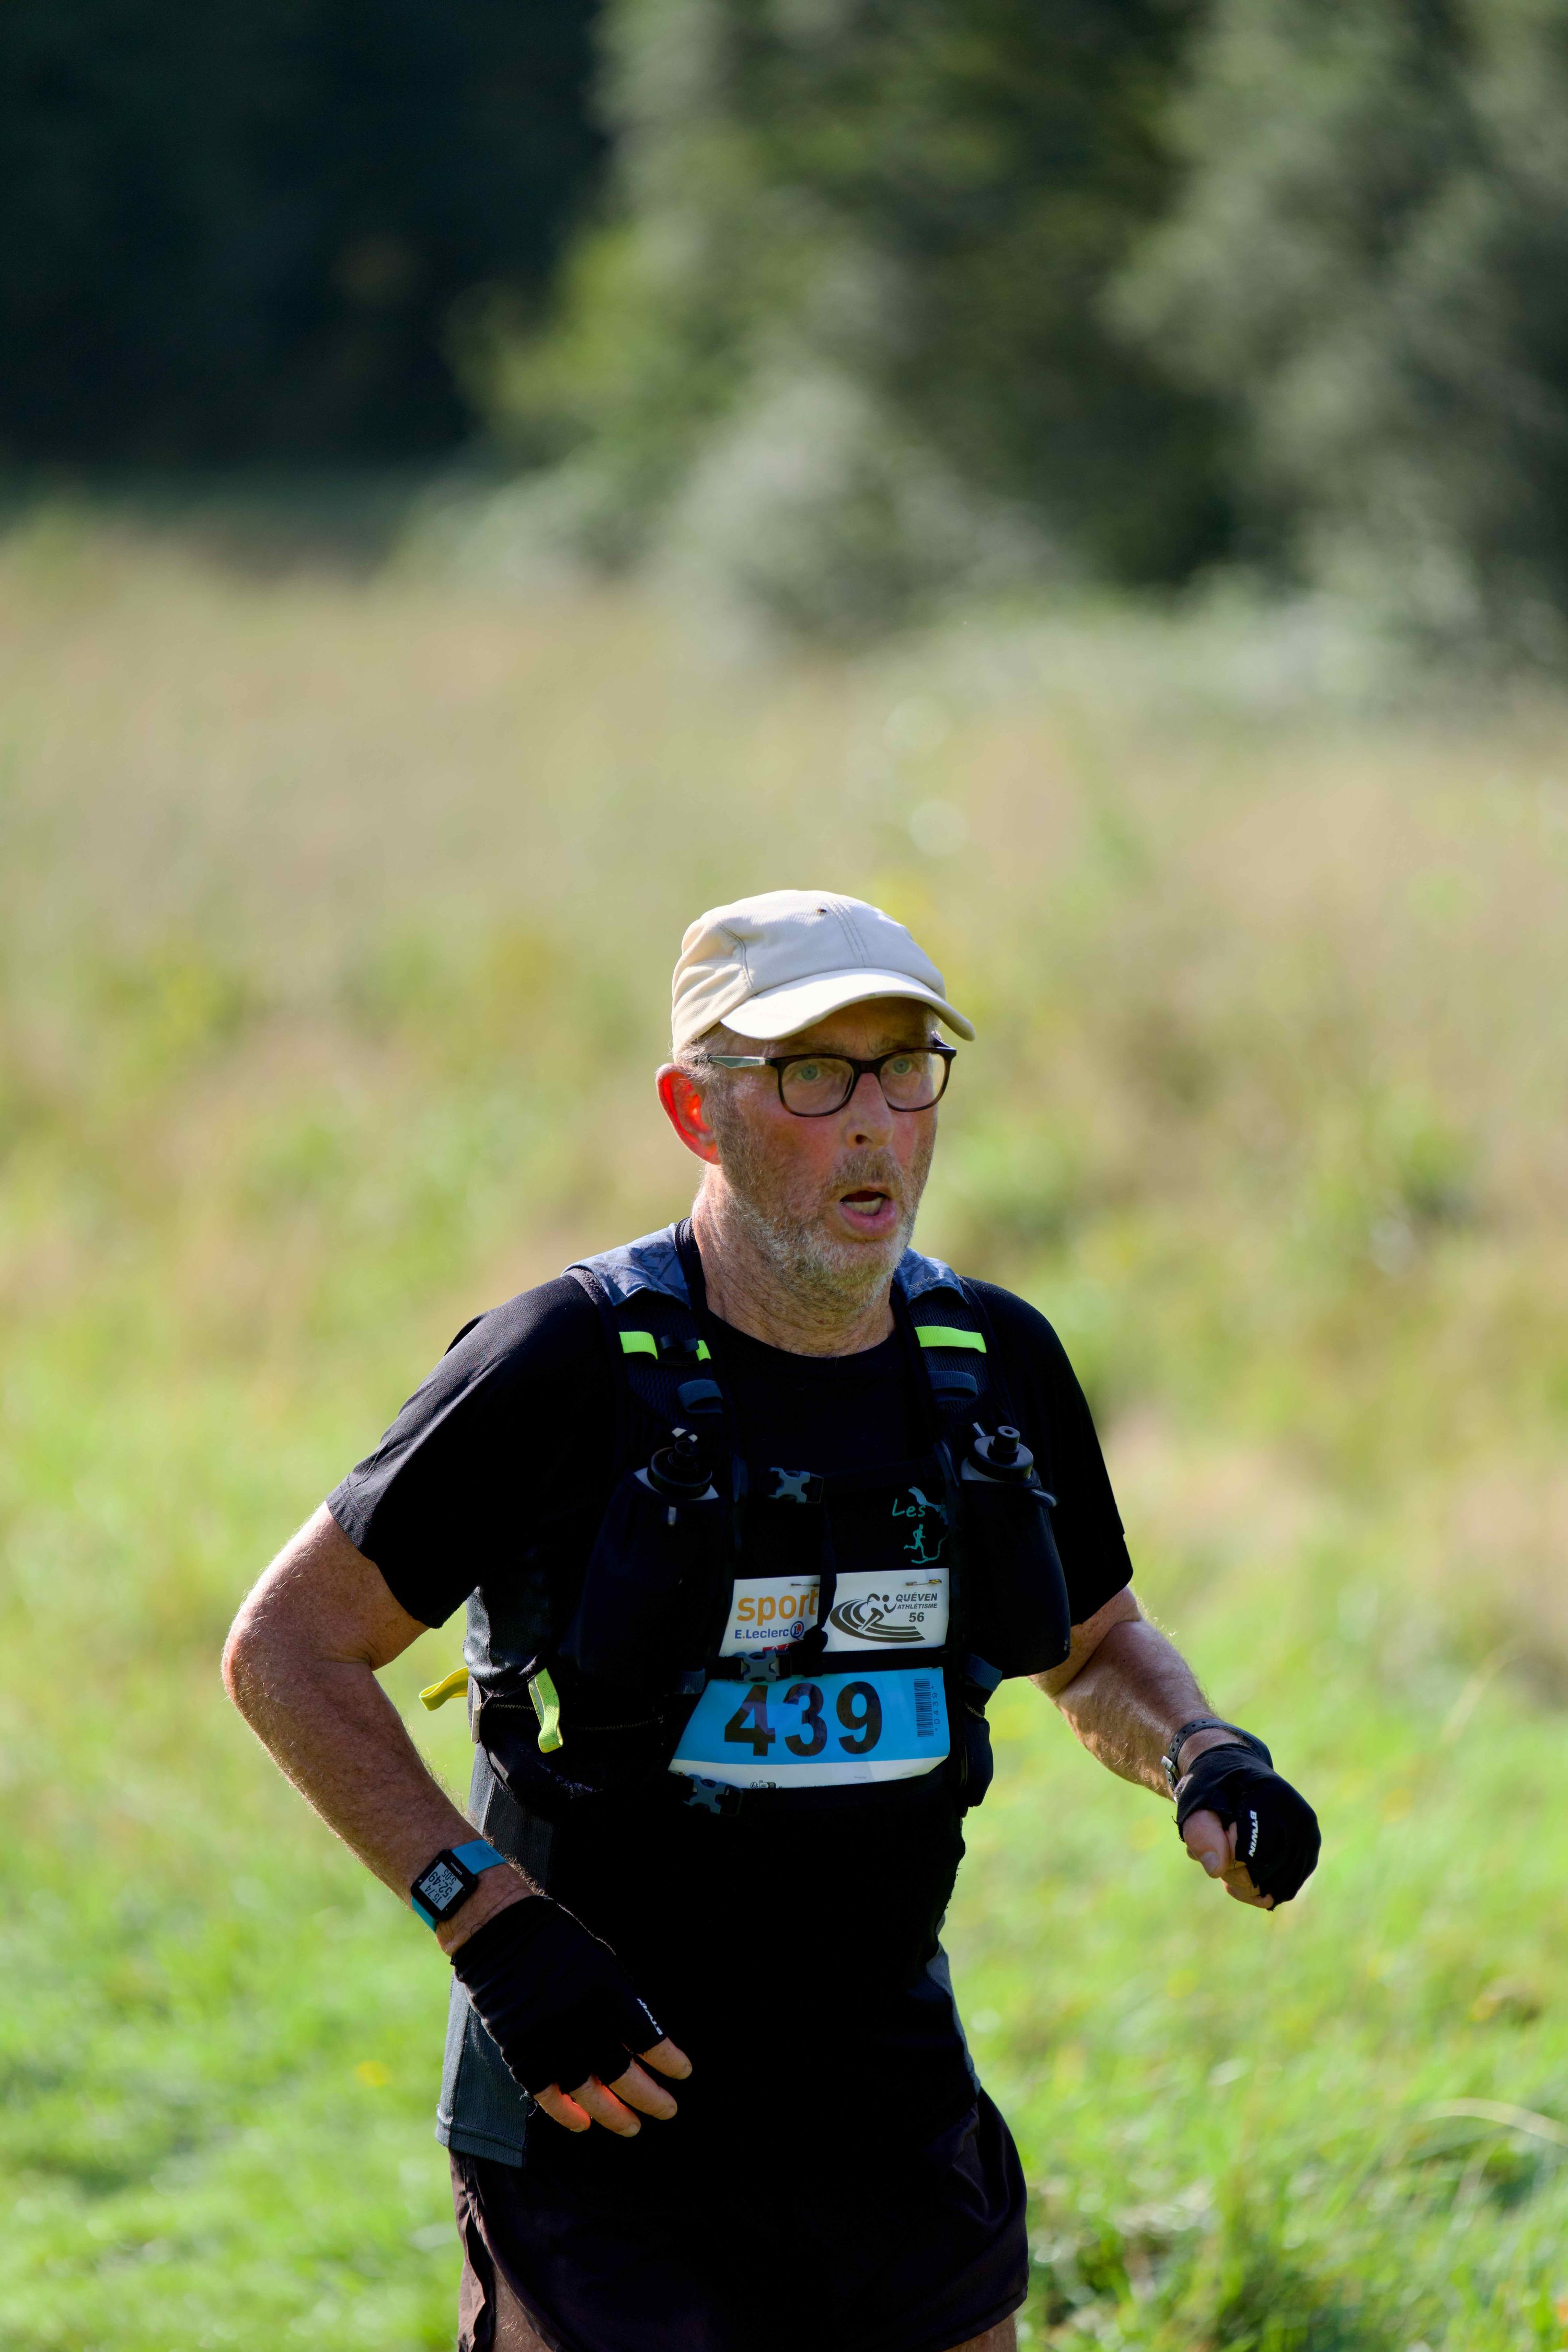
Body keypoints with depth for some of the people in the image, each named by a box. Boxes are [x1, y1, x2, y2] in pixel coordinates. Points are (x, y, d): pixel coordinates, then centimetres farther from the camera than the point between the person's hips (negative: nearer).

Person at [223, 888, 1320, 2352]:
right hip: (609, 2113, -5)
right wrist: (498, 1928, -19)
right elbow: (285, 1650, -10)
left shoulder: (995, 1365, 3)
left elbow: (1095, 1651, 19)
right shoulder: (573, 1368, -14)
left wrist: (1209, 1761, -4)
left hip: (894, 2114, 5)